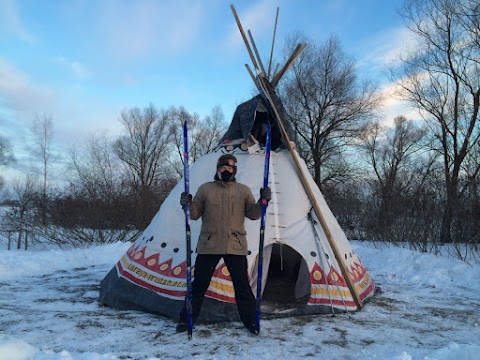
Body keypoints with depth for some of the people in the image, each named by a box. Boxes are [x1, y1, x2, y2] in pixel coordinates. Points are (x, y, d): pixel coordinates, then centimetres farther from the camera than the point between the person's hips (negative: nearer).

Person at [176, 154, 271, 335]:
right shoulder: (205, 189, 6)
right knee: (199, 284, 7)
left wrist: (262, 201, -13)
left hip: (236, 246, 0)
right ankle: (186, 319, 22)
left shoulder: (243, 190, 8)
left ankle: (250, 320, 21)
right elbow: (195, 214, 6)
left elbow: (253, 214, 4)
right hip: (209, 245, 0)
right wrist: (188, 205, -15)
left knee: (242, 286, 6)